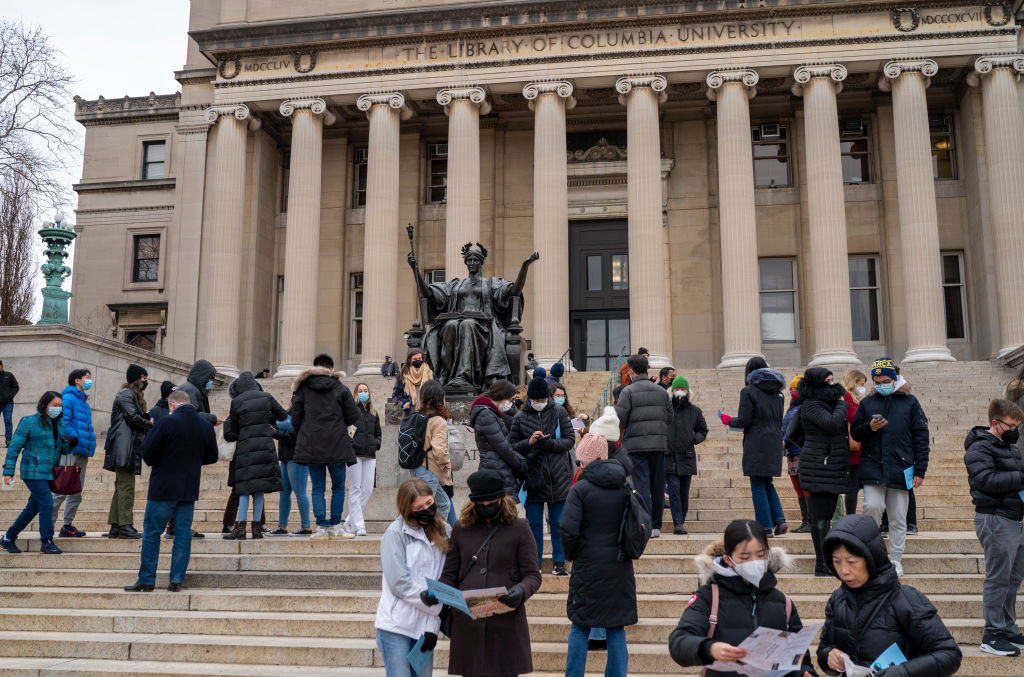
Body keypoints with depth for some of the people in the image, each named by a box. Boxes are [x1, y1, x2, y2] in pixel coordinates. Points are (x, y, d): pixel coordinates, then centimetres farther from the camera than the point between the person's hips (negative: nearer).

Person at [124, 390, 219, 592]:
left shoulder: (166, 422, -13)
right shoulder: (206, 426, 4)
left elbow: (147, 452, -11)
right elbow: (212, 456, 11)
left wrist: (152, 462, 10)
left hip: (163, 487, -5)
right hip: (190, 489, 5)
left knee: (152, 532, 5)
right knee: (183, 532, 8)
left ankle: (146, 579, 8)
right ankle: (177, 580, 8)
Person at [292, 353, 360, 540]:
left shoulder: (303, 389, 3)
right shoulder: (341, 389, -1)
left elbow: (295, 419, 4)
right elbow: (353, 417, 0)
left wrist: (302, 437, 20)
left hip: (311, 446, 1)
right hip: (336, 446, -1)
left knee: (318, 488, 6)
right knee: (338, 486, 9)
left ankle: (322, 527, 0)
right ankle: (335, 526, 6)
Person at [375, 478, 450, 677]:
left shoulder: (444, 532, 8)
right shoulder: (395, 533, -6)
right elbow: (399, 583, -12)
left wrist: (433, 626, -5)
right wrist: (439, 607, -12)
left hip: (426, 626, 4)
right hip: (396, 625, -4)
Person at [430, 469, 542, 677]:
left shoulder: (519, 528, 3)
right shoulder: (461, 528, 11)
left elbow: (533, 575, 1)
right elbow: (450, 574, 13)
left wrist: (521, 591, -21)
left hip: (506, 622, -2)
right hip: (467, 623, 3)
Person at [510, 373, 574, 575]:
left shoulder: (559, 413, 3)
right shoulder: (520, 418, 4)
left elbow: (570, 440, -1)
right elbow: (511, 446, 4)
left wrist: (550, 443, -17)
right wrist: (529, 442, -14)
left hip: (558, 478, 0)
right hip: (533, 478, 0)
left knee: (558, 522, 7)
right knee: (534, 523, 6)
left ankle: (559, 562, 17)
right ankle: (533, 563, 16)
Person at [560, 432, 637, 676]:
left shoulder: (580, 489, -11)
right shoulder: (625, 487, 4)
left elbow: (568, 530, -16)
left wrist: (570, 555, 1)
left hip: (588, 568, -4)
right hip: (620, 570, 4)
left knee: (580, 629, 7)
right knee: (616, 630, 11)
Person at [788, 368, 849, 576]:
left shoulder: (828, 402, 18)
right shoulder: (811, 405, -12)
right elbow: (832, 424, -25)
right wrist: (842, 405, -9)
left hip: (833, 467, 10)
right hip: (819, 467, -10)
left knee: (827, 515, 11)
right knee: (821, 516, -8)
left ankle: (826, 561, 17)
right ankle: (821, 565, -6)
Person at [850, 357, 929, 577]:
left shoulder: (909, 402, 7)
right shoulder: (867, 403, 12)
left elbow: (921, 436, 6)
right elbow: (854, 432, 15)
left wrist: (920, 470, 0)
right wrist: (869, 427, -8)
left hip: (900, 468, 0)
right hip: (872, 466, 1)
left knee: (898, 519, 4)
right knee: (872, 506, -15)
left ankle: (896, 560, 14)